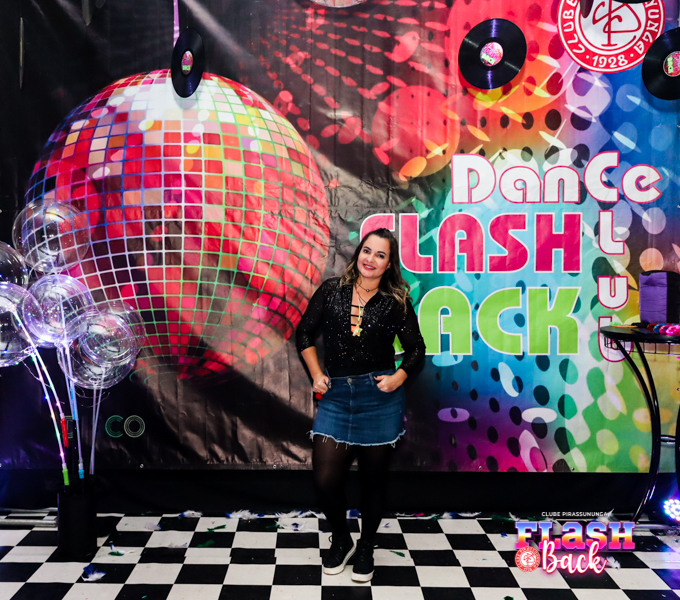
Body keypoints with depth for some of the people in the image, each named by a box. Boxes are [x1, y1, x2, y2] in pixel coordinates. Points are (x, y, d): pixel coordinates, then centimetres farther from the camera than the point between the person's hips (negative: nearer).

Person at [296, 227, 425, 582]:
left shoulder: (396, 302, 0)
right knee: (324, 480, -3)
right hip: (336, 397, 1)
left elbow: (416, 349, 7)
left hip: (379, 399, -1)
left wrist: (398, 378, -8)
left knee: (373, 480, 10)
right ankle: (341, 540, 27)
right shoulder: (331, 290, 3)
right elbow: (304, 333, 10)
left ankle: (366, 548, 33)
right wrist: (316, 375, 2)